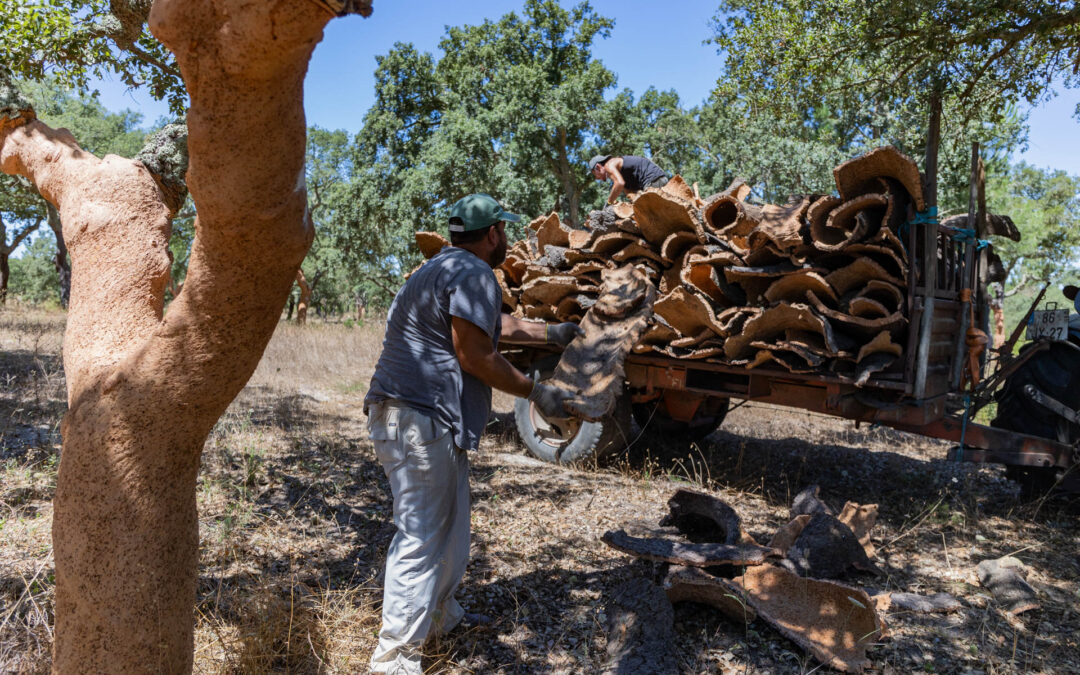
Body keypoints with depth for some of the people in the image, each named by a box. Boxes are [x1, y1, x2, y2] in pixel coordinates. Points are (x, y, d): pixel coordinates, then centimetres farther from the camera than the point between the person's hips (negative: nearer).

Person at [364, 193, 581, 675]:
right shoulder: (473, 273, -11)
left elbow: (492, 324, 35)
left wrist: (551, 333, 42)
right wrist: (535, 392, -7)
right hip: (422, 417, -11)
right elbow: (474, 354, -17)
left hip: (407, 413, 11)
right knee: (422, 536, -7)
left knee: (447, 525, 22)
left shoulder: (443, 268, 23)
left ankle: (440, 616, 37)